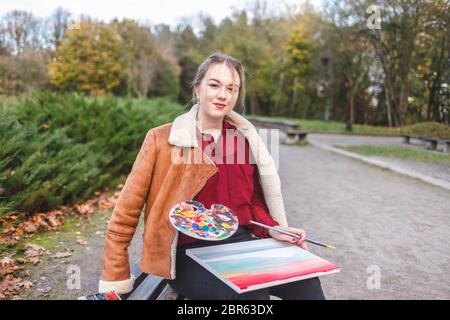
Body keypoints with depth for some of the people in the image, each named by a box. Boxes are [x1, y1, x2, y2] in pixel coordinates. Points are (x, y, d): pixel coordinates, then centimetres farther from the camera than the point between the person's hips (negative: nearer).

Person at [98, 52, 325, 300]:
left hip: (244, 241, 4)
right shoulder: (163, 139, -5)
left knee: (305, 281, -18)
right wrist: (116, 281, -2)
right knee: (249, 292, -29)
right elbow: (126, 213, -2)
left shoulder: (245, 138, 8)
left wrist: (275, 230, -1)